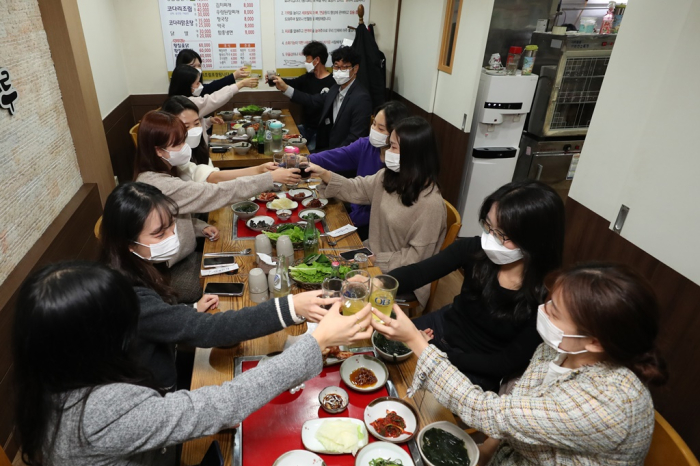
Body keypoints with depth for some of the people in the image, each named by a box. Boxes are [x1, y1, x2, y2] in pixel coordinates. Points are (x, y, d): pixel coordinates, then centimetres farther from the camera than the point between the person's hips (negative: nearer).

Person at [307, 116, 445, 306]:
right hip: (374, 256, 7)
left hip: (401, 278, -6)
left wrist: (377, 260, -19)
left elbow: (417, 256, -21)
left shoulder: (430, 203, -27)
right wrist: (324, 174, -10)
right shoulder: (388, 176, -5)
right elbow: (356, 189, 4)